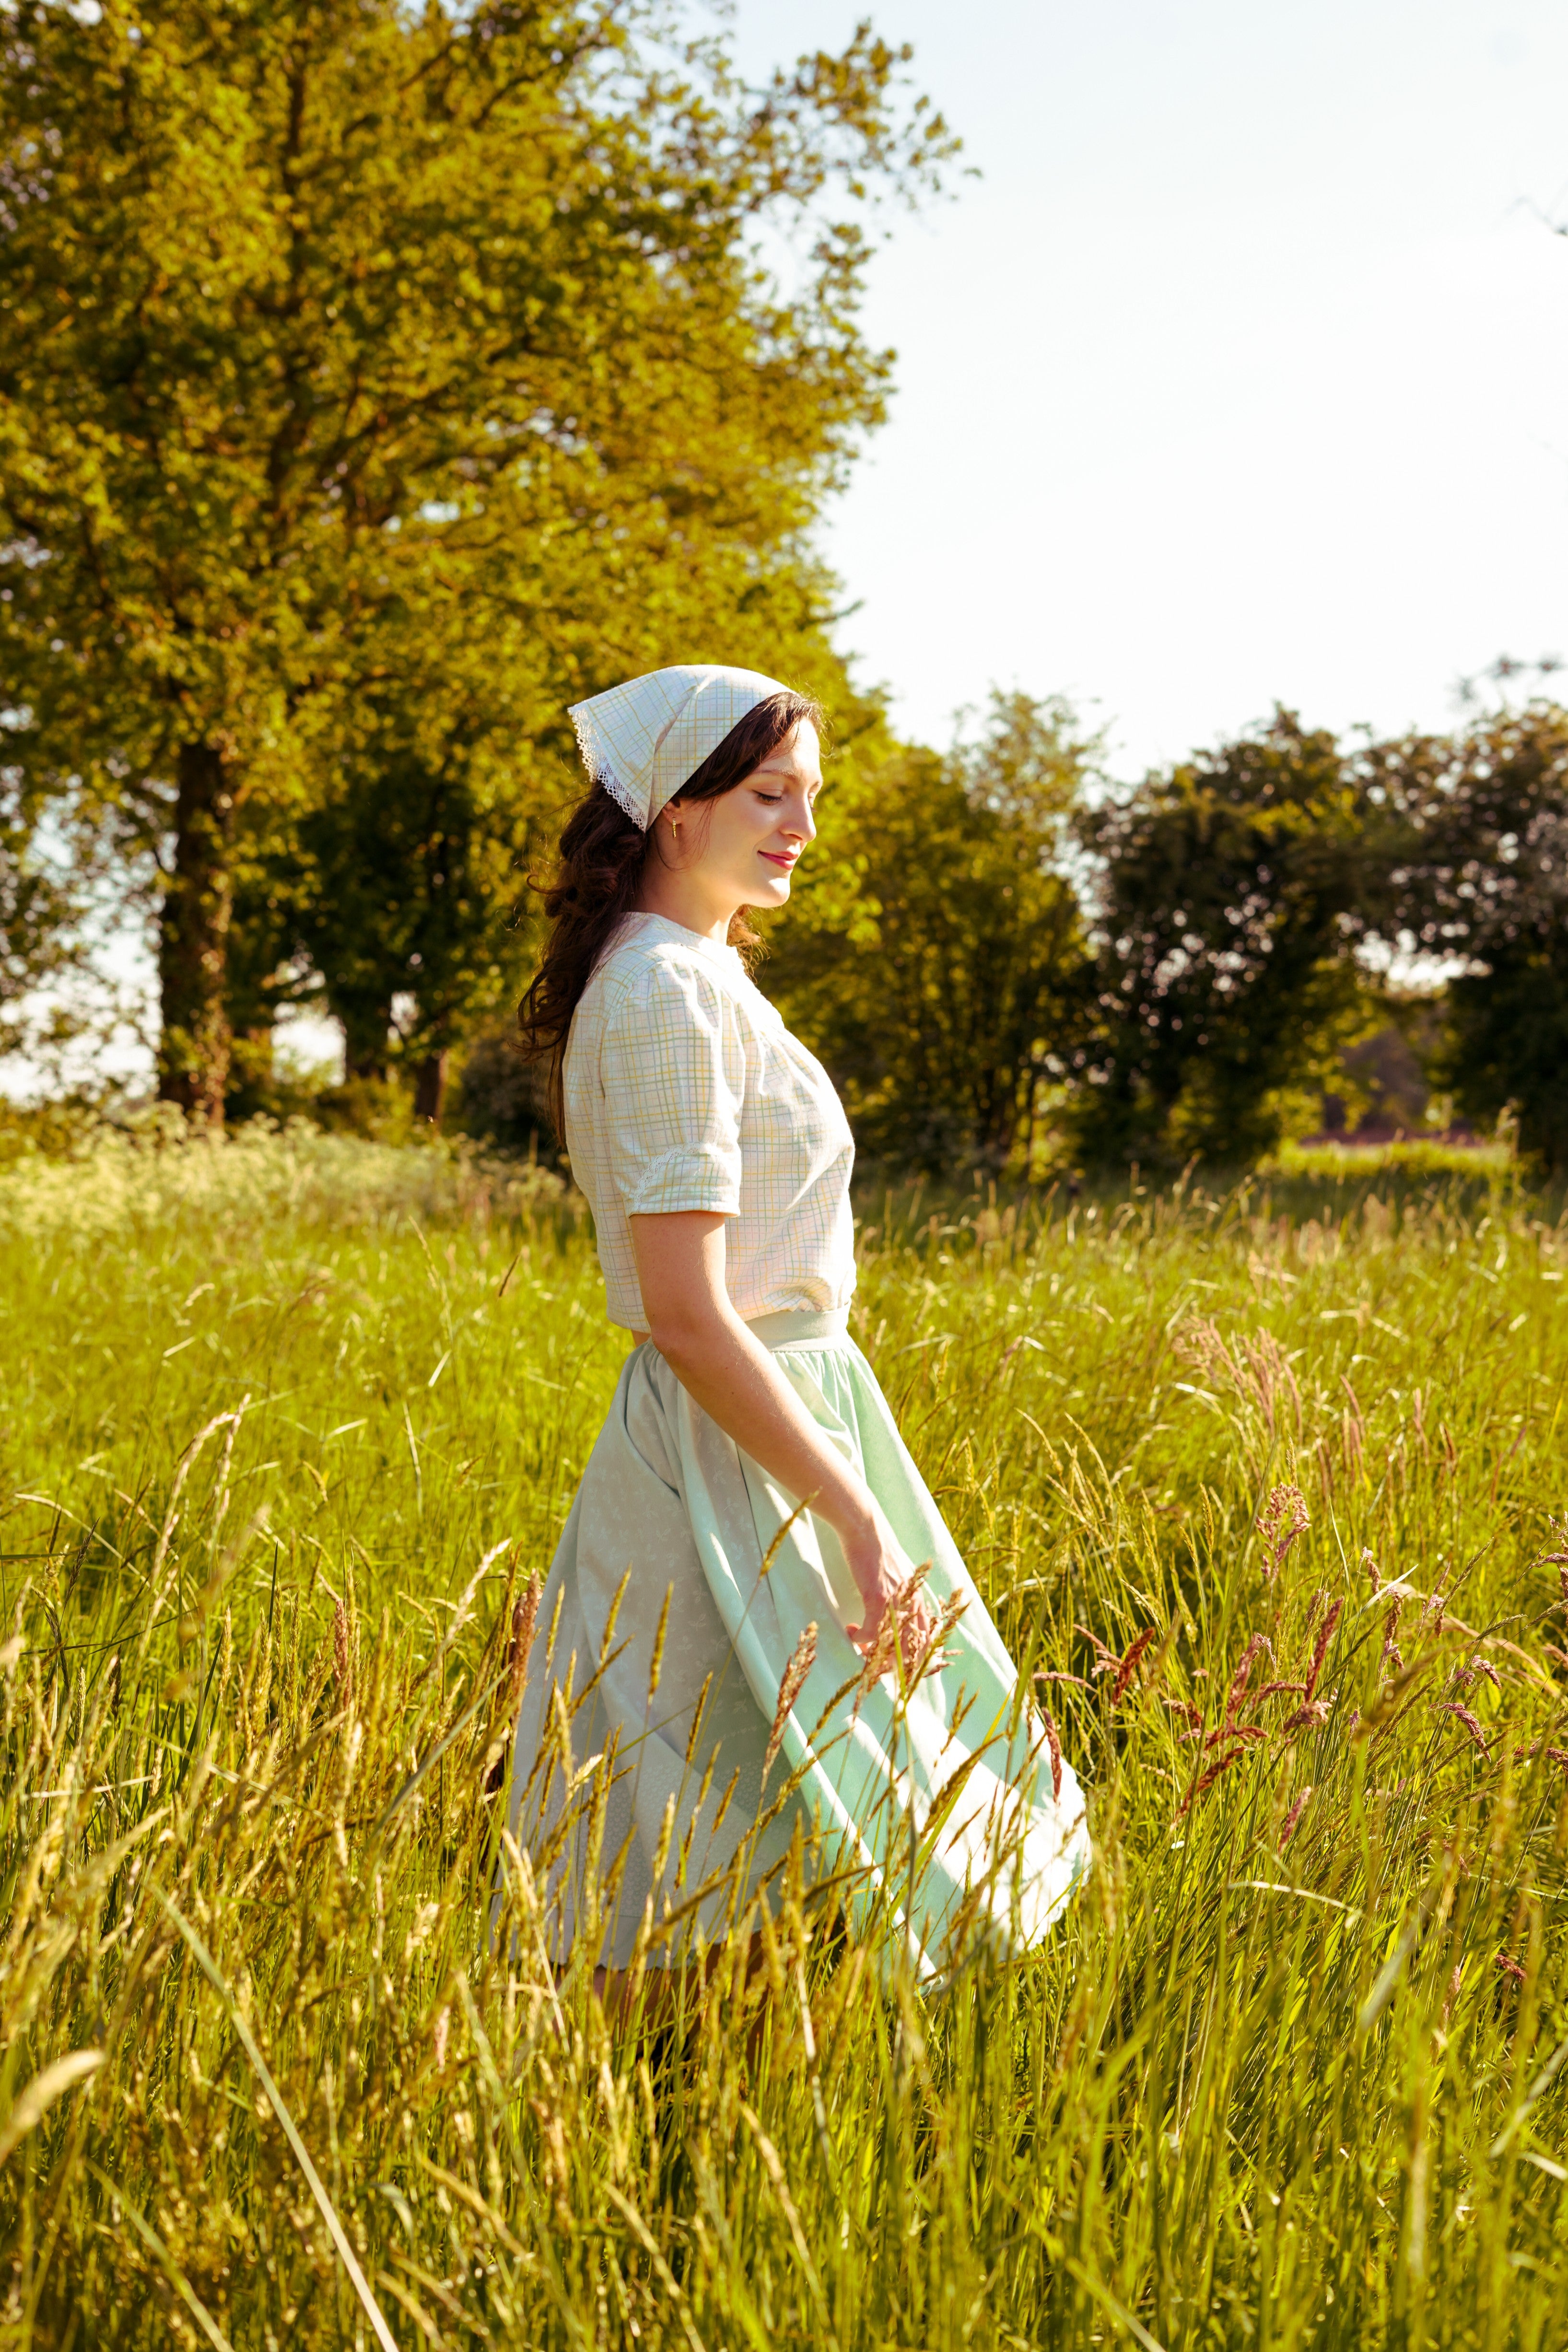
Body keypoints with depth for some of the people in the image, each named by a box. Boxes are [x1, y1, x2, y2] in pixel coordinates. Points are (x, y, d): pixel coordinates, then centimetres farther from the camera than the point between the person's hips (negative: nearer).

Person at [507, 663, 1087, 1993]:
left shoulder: (695, 975, 14)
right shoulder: (668, 993, -18)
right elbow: (690, 1318, -23)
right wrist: (861, 1519, -22)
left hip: (776, 1427, 10)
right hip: (737, 1459, -10)